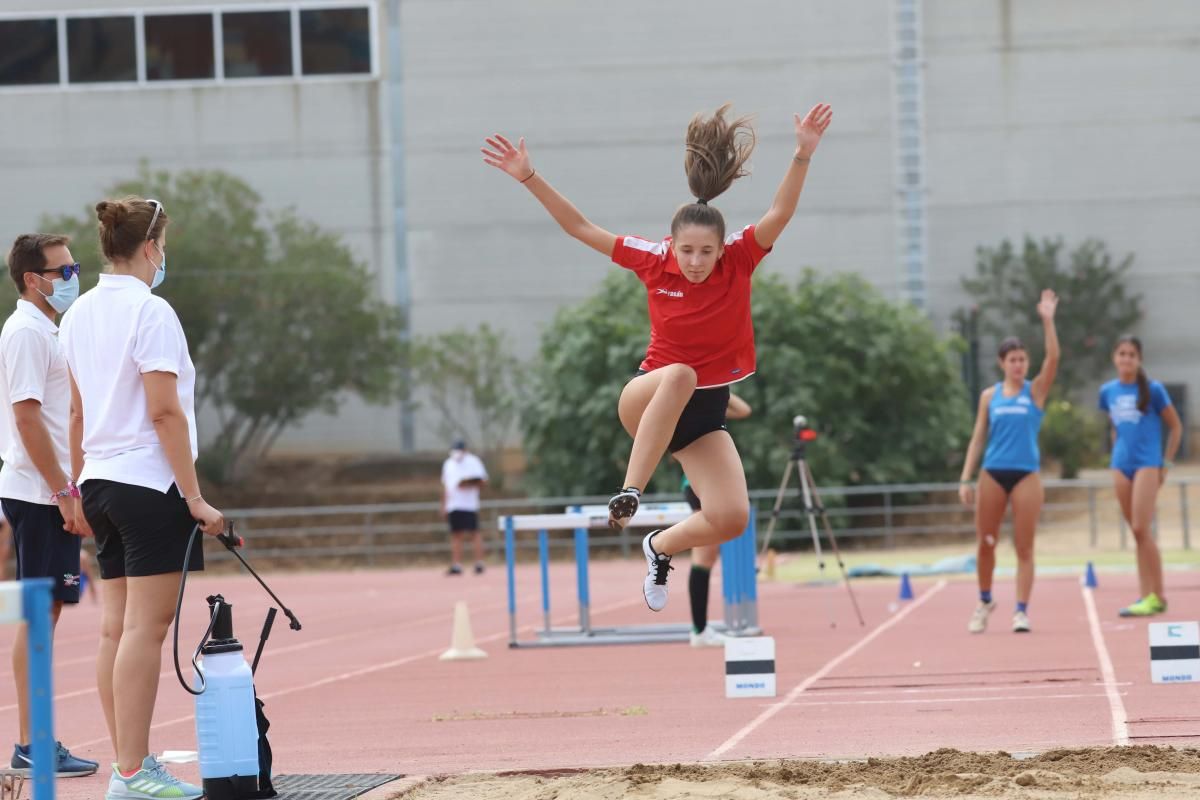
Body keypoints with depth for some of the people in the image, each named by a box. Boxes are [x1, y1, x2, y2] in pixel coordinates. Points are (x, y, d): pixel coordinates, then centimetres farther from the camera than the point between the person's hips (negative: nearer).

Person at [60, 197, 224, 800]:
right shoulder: (150, 313, -13)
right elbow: (164, 413, -17)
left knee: (115, 627, 9)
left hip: (100, 481, 8)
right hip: (150, 481, -8)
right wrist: (194, 497, -15)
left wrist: (77, 486, 23)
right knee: (145, 627, -7)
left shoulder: (79, 315, 11)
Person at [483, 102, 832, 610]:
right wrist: (530, 177, -20)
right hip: (648, 399, -2)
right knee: (680, 375, -40)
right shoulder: (654, 262, -13)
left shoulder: (739, 260, -12)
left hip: (705, 414, 2)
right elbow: (580, 228, -12)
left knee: (732, 519, -14)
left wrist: (803, 155, -42)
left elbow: (780, 214, -27)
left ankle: (661, 546, 19)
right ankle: (629, 493, -37)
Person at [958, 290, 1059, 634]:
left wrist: (1047, 320, -21)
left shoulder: (1035, 390, 3)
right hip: (993, 473, 2)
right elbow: (978, 438, 8)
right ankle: (985, 600, 26)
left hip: (1026, 474, -2)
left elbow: (1053, 358, -13)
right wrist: (966, 479, 1)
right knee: (985, 543, 7)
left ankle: (1022, 610, -3)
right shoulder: (990, 396, 8)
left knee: (1024, 547, -4)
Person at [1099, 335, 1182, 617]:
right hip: (1121, 465, 5)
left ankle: (1157, 597, -8)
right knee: (1137, 532, 6)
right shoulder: (1108, 392, 8)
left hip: (1147, 464, -5)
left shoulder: (1152, 390, -5)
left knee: (1142, 529, -12)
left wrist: (1166, 464, -2)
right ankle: (1145, 595, 8)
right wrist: (1118, 454, 14)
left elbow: (1176, 427, 1)